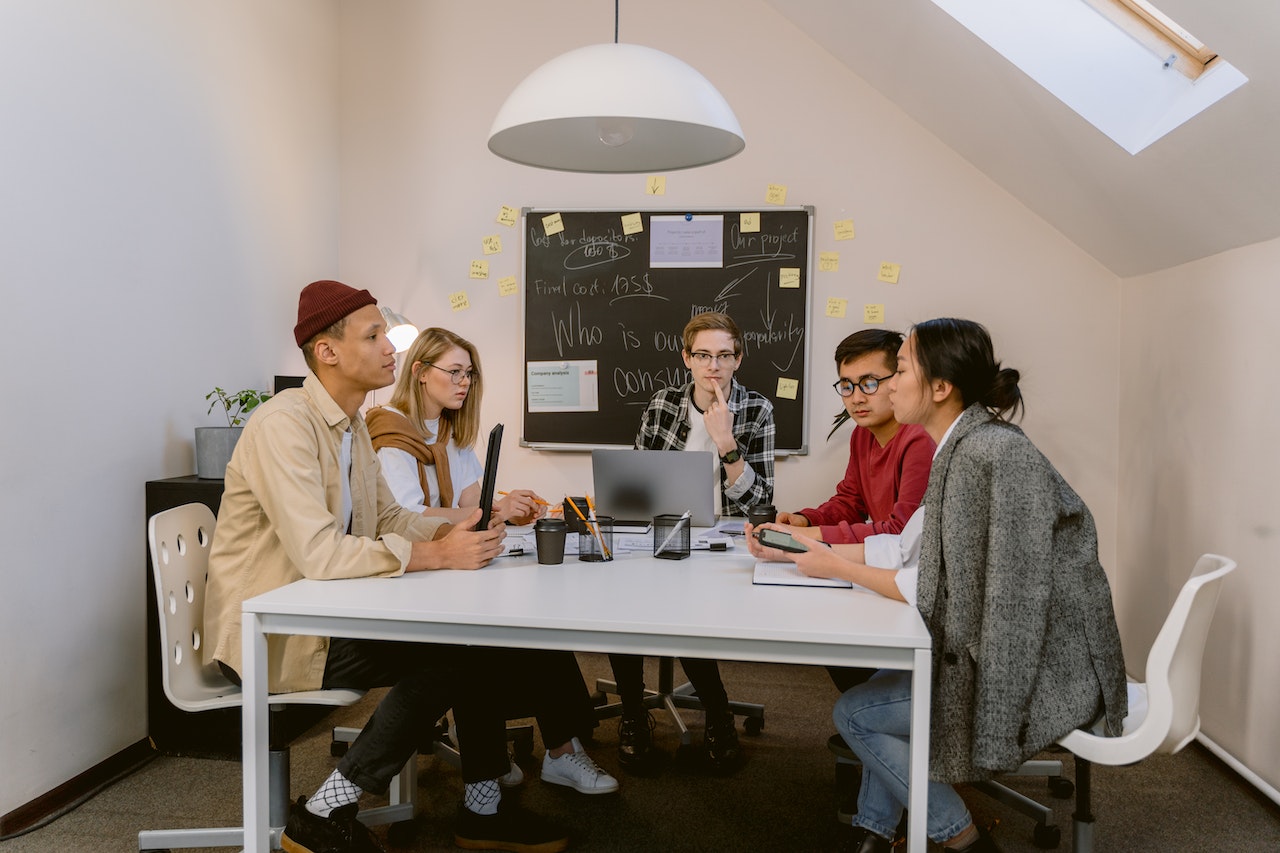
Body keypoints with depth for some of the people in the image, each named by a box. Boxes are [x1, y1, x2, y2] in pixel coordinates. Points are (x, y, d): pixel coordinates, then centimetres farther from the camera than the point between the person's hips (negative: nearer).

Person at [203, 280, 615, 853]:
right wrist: (438, 555, -27)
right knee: (449, 652, -19)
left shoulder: (351, 424, 11)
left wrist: (458, 528, -7)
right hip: (266, 634, -9)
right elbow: (319, 553, -30)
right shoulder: (283, 424, -20)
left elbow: (387, 518, 12)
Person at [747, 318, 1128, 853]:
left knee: (854, 712, -1)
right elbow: (908, 547, 11)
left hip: (1045, 673, -10)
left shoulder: (982, 455, -24)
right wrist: (802, 547, 9)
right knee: (888, 677, 22)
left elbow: (941, 592, -23)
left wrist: (837, 567, -11)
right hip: (1016, 653, 10)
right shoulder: (965, 446, 7)